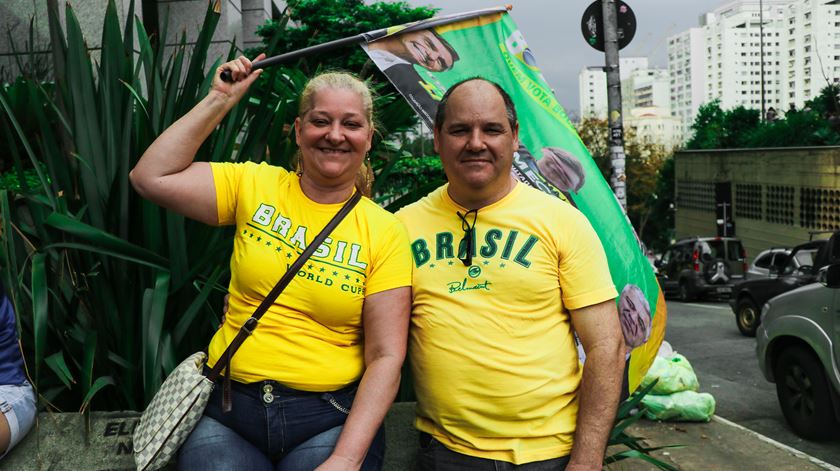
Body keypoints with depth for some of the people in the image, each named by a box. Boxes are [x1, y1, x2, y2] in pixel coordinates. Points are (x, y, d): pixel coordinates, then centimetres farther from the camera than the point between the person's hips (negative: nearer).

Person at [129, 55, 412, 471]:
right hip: (228, 411, 1)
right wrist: (220, 100, -4)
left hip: (330, 420, -1)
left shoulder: (384, 233, -4)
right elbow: (151, 177, -6)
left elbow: (386, 357, -7)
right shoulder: (254, 185, 3)